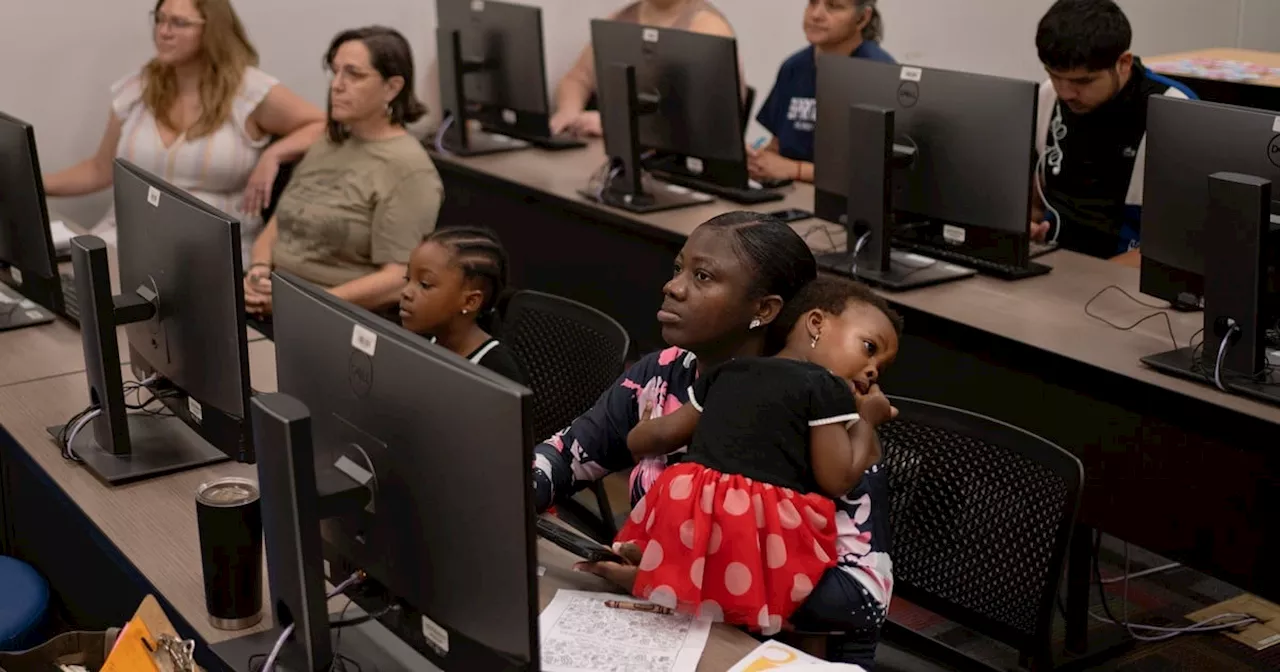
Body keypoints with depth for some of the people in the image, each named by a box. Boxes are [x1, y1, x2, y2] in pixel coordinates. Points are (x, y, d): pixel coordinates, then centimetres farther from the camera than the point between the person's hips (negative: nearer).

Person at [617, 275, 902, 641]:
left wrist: (638, 438, 44)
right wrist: (867, 421, 12)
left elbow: (662, 433, 22)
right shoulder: (826, 387, 0)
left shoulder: (727, 372, 19)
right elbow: (836, 481, -4)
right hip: (763, 530, -6)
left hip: (687, 509, 6)